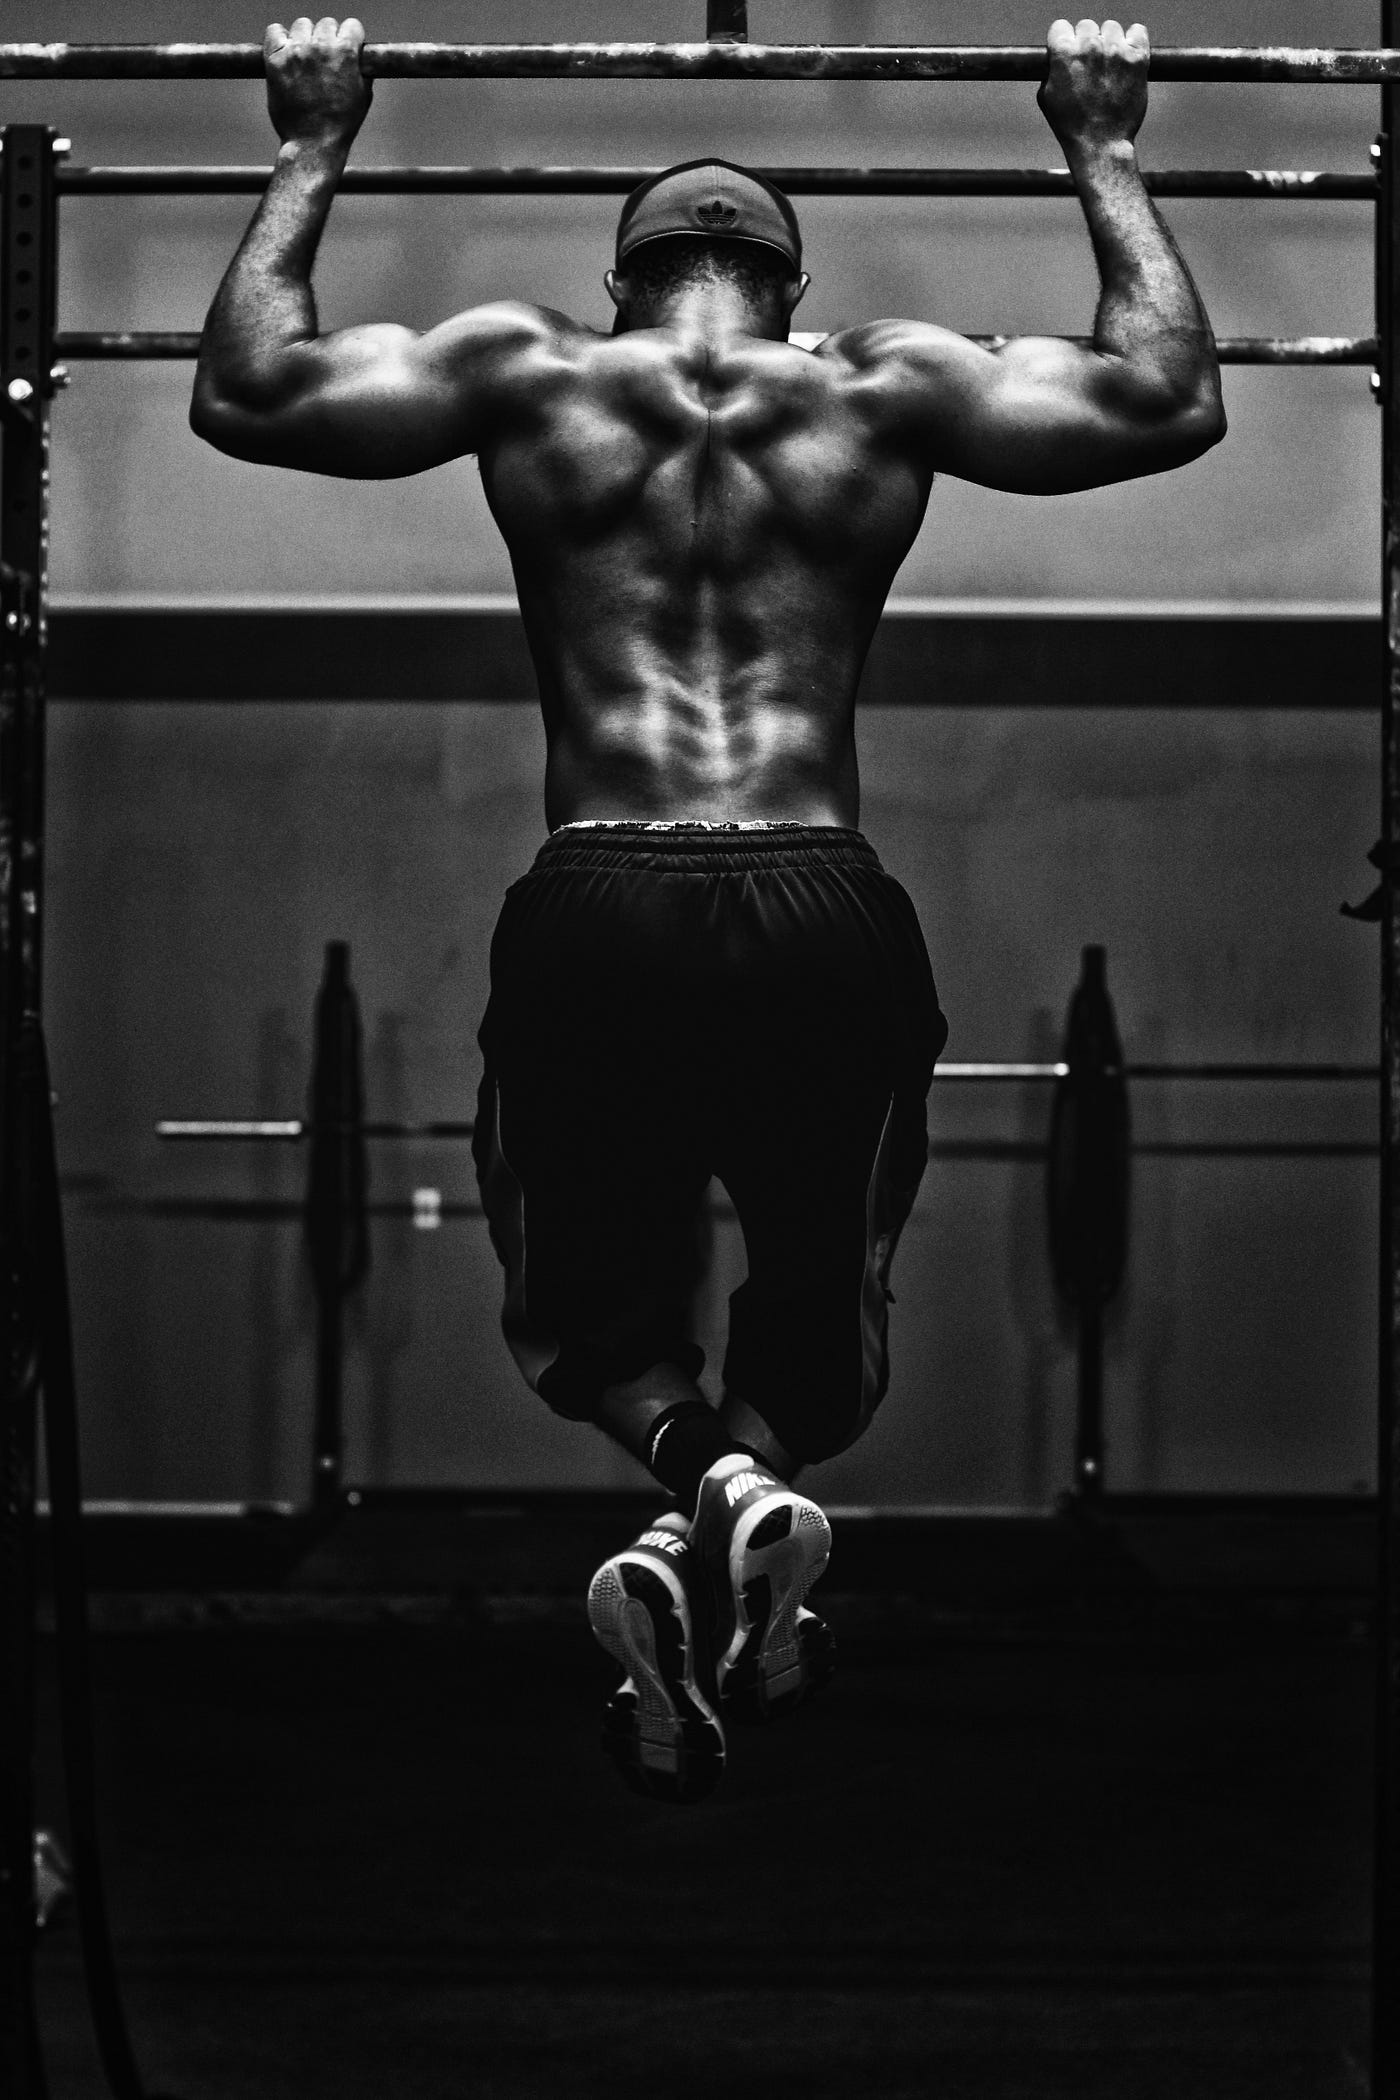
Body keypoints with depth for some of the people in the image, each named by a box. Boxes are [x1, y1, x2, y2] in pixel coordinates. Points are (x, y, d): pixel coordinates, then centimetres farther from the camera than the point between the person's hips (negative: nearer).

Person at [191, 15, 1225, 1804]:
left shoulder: (530, 375, 11)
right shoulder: (886, 390, 11)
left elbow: (243, 393, 17)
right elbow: (1172, 402, 17)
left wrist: (311, 152, 28)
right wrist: (1104, 154, 29)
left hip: (595, 916, 0)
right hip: (824, 916, 0)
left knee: (581, 1310, 21)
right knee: (823, 1315, 21)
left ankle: (698, 1469, -16)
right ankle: (755, 1475, -16)